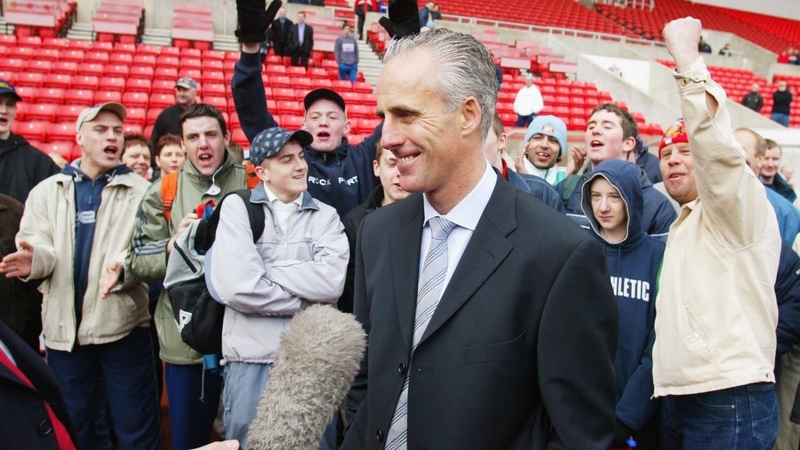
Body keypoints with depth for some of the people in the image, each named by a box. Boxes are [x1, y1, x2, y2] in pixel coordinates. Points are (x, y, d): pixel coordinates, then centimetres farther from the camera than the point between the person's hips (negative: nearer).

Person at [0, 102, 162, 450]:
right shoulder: (47, 191, 9)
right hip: (64, 325, 3)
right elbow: (36, 243, 1)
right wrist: (35, 258, -22)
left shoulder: (140, 191, 0)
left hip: (122, 323, -2)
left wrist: (124, 268, -30)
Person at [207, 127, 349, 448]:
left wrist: (266, 268, -11)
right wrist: (305, 302, -8)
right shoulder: (237, 207, -1)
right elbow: (236, 286, -15)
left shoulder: (326, 216, 4)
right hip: (252, 359, -2)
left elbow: (332, 281, -13)